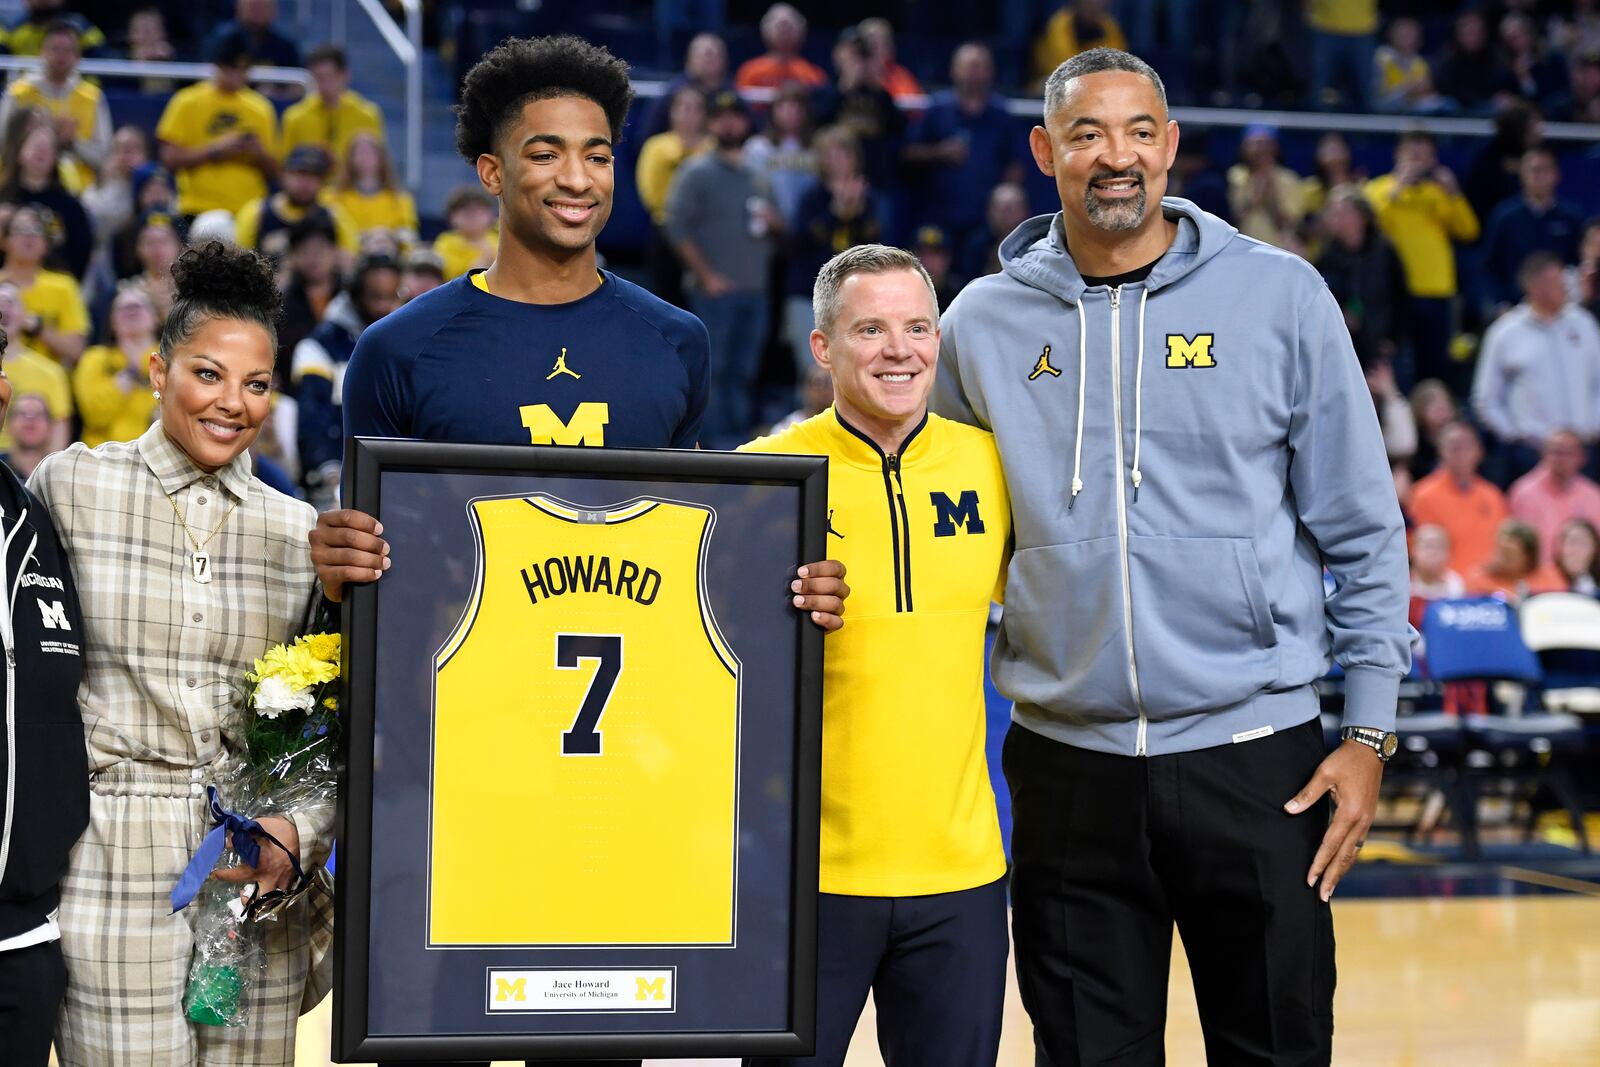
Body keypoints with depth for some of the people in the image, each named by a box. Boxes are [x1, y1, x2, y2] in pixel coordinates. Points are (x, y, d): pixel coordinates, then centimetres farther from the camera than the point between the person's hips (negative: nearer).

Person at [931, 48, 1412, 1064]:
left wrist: (1369, 732, -1)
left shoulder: (1279, 295, 0)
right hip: (1069, 765, 2)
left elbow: (1361, 530, 2)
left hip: (1256, 757, -1)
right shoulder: (983, 323, 5)